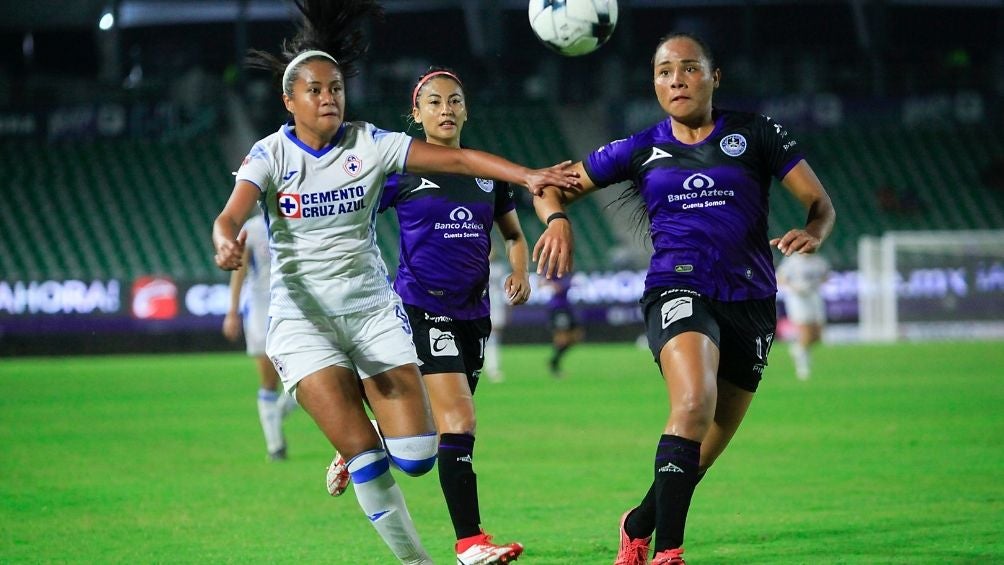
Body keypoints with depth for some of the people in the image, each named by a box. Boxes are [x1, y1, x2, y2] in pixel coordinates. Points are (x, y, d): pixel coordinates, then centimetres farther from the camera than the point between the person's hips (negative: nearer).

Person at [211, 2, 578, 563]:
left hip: (374, 307, 2)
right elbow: (231, 214, -21)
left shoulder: (368, 144, -1)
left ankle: (354, 458, 28)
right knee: (363, 448, -14)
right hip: (303, 317, -2)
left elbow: (457, 158, -8)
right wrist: (227, 244, -45)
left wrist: (527, 176, -22)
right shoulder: (271, 154, -5)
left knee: (416, 456, -7)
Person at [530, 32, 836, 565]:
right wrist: (556, 218, -10)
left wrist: (811, 233, -18)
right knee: (694, 402, -32)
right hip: (678, 290, -2)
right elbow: (553, 186, 14)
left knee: (705, 451, 9)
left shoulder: (755, 133, 5)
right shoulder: (641, 149, 7)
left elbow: (819, 202, 6)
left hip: (750, 301, 2)